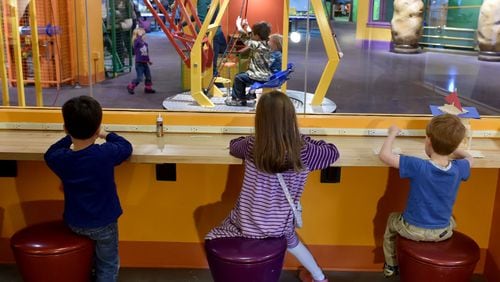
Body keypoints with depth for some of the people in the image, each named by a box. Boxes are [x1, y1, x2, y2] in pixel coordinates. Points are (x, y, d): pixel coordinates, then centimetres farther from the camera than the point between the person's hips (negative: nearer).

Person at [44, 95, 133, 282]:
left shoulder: (58, 158, -16)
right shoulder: (106, 154, -25)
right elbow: (126, 147, -4)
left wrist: (71, 136, 13)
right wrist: (106, 135, 10)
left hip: (74, 222, 4)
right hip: (103, 223, -3)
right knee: (108, 266, 14)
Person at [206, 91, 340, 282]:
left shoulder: (252, 146, -14)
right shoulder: (302, 151, -15)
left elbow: (233, 146, 9)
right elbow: (332, 152, 4)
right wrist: (304, 140, 13)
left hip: (247, 225, -2)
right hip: (280, 225, 2)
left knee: (214, 240, 24)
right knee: (290, 239, 36)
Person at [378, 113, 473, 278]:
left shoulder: (418, 166, -29)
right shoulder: (459, 169, -15)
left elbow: (384, 155, -24)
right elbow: (469, 158, 10)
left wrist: (393, 133, -10)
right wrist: (451, 148, 18)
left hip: (413, 230, -3)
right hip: (443, 232, 3)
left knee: (392, 219, 30)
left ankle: (391, 266, 41)